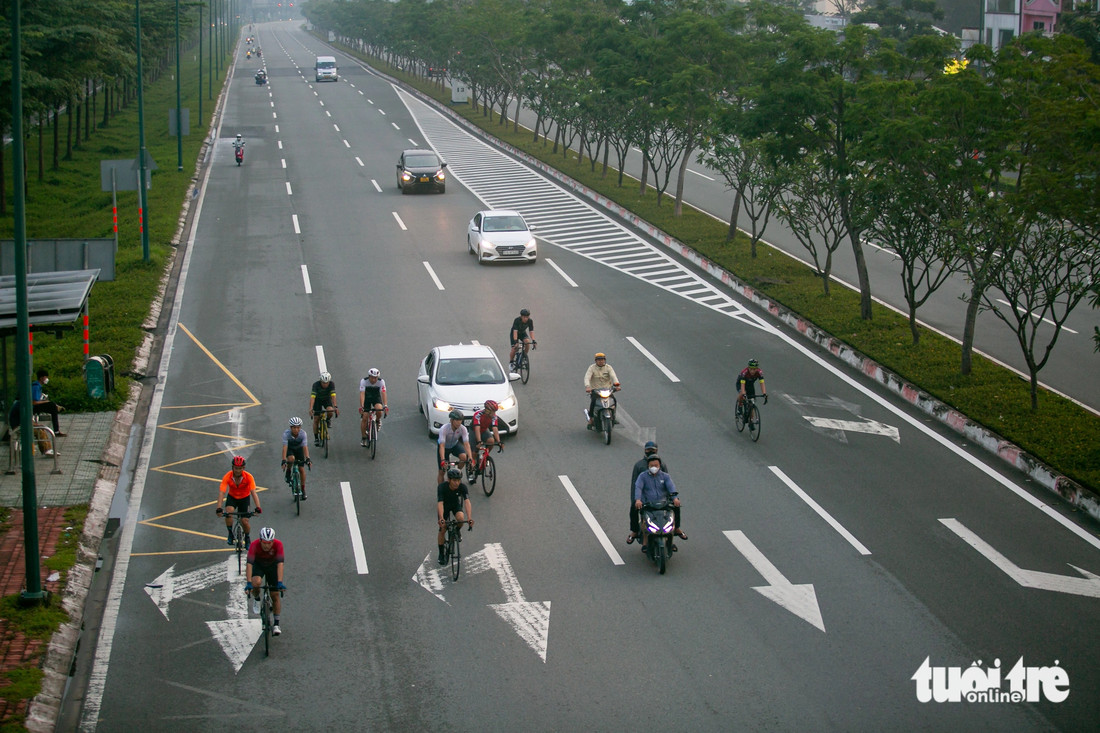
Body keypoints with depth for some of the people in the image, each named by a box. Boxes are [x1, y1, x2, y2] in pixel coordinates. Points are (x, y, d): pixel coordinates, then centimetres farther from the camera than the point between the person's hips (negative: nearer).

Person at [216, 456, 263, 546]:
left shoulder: (248, 477, -27)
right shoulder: (227, 477, -27)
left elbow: (253, 492, -34)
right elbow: (221, 492, -34)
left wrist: (258, 507, -46)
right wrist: (219, 508, -47)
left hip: (244, 498, 0)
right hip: (232, 497, 0)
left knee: (244, 521, -10)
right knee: (228, 514, -29)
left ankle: (247, 538, 22)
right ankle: (231, 534, -4)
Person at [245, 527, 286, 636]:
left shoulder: (278, 545, -32)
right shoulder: (254, 545, -34)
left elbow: (280, 564, -37)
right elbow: (249, 564, -38)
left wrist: (280, 582, -46)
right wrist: (249, 583, -47)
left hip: (272, 565, 1)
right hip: (258, 564, -1)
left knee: (275, 595, -5)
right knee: (256, 583, -31)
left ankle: (276, 624, 6)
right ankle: (256, 599, 2)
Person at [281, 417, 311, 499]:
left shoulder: (303, 433, -30)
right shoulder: (286, 433, -33)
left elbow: (305, 447, -35)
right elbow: (285, 447, -38)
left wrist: (308, 459, -47)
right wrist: (284, 460, -47)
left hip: (299, 449, 1)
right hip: (290, 449, -1)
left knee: (301, 469, -6)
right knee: (291, 459, -36)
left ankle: (303, 489, 11)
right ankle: (288, 472, -5)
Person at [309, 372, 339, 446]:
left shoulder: (332, 384, -29)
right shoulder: (316, 385, -32)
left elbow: (333, 396, -37)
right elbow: (312, 397, -40)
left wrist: (335, 407, -50)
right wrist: (311, 409, -52)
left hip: (327, 399, 0)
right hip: (318, 400, 0)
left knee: (330, 412, -29)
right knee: (316, 419, -5)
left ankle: (327, 420, 6)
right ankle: (316, 438, 8)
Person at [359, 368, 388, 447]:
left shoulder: (381, 381, -24)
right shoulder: (363, 381, -26)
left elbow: (383, 393, -33)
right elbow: (362, 394, -35)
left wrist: (385, 406, -46)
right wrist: (361, 407, -47)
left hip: (376, 398, 0)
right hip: (366, 398, 0)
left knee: (379, 410, -31)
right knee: (364, 418, -10)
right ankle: (363, 439, 3)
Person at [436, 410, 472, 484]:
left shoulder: (463, 429, -27)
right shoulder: (444, 429, -35)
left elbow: (466, 444, -33)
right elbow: (442, 446, -41)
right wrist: (443, 461, -54)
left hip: (455, 445, 2)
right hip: (445, 447, -2)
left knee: (464, 457, -29)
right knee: (442, 471, -6)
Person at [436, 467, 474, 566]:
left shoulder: (463, 487, -30)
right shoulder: (442, 487, -34)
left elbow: (467, 501, -39)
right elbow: (440, 503, -42)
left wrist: (469, 517, -55)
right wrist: (441, 518, -58)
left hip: (456, 504, 1)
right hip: (444, 505, -1)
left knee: (461, 518, -30)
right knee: (442, 529, -6)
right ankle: (441, 554, 12)